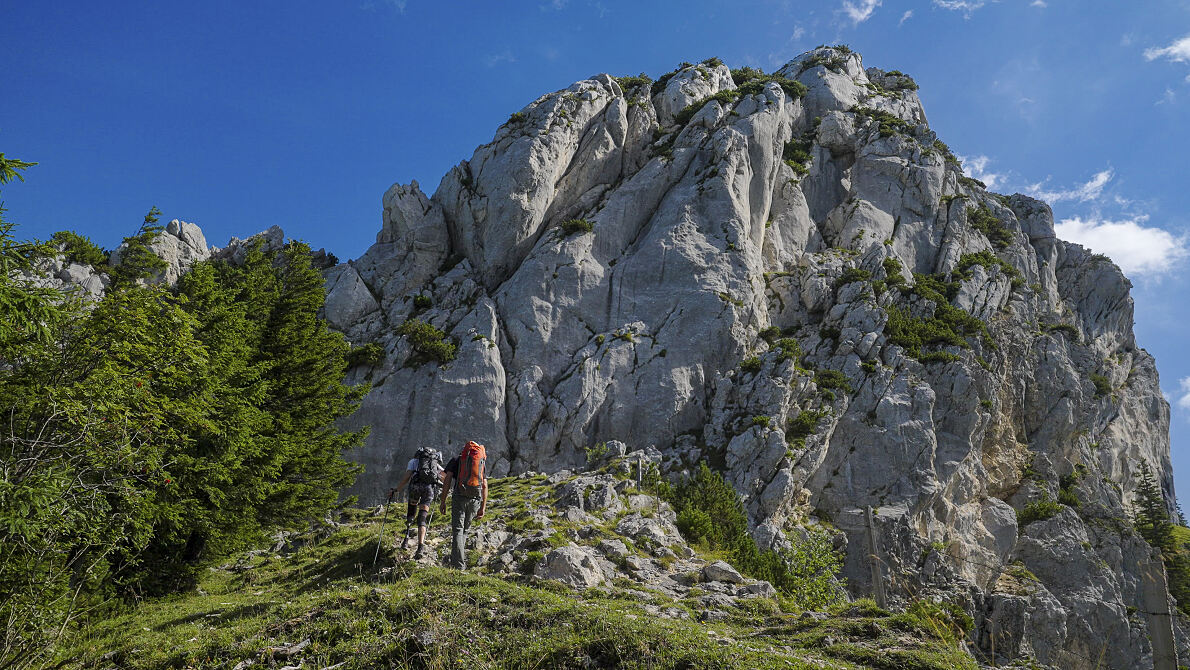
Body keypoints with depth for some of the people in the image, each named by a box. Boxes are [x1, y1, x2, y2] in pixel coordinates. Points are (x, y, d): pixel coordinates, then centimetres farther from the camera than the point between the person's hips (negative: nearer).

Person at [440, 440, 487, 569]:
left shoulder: (456, 460, 12)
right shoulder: (483, 463, 18)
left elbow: (447, 480, 1)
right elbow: (485, 486, 10)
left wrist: (443, 501, 1)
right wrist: (483, 507, 10)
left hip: (459, 497, -2)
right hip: (475, 500, 2)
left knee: (457, 531, -2)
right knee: (465, 530, 18)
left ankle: (459, 565, -11)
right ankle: (455, 559, 19)